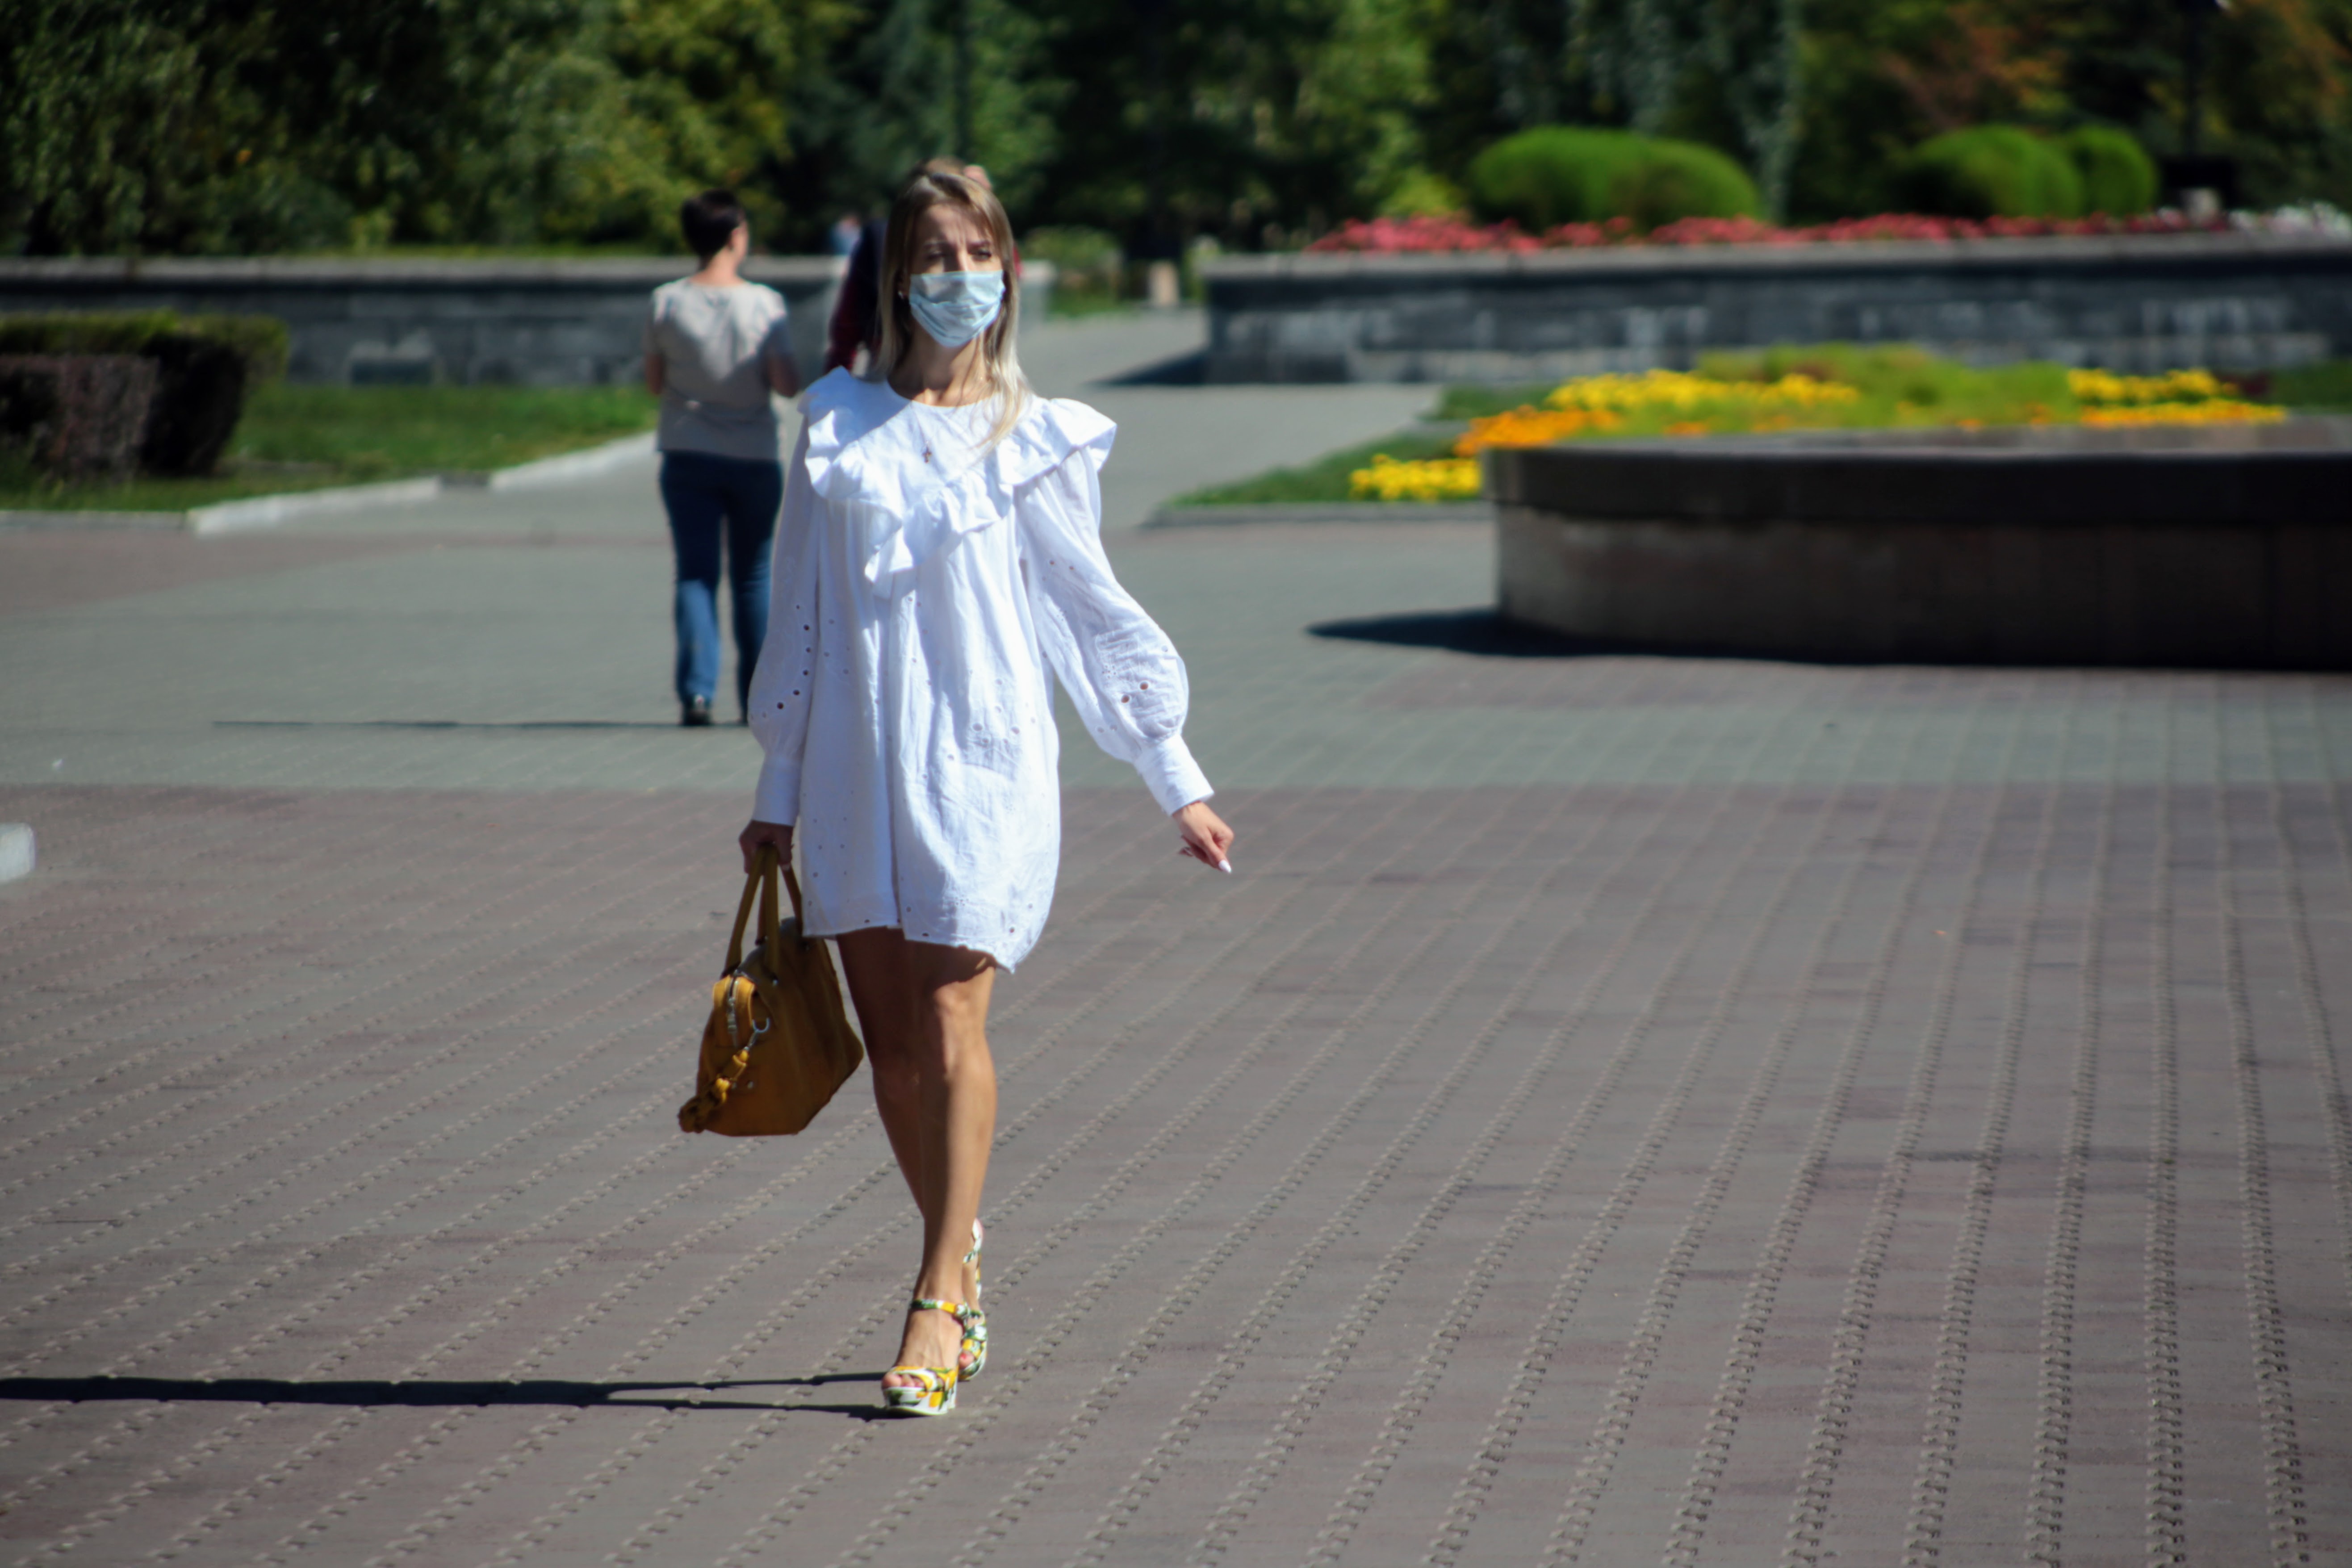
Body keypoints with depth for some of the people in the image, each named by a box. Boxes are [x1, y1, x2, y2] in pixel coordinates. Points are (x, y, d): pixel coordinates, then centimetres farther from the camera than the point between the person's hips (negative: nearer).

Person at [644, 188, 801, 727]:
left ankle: (697, 689, -11)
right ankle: (760, 696, 15)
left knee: (695, 573, 4)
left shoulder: (666, 303, -5)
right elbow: (786, 384, -12)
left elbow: (654, 383, 2)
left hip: (687, 457, 1)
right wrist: (787, 367, 9)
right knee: (753, 577, 12)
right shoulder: (763, 303, -11)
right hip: (752, 456, -1)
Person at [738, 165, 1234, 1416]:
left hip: (975, 760, -3)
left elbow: (1090, 611, 9)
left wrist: (1177, 782, 7)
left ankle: (938, 1302, -9)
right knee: (890, 1051, 4)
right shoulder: (840, 422, 9)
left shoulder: (1032, 439, 4)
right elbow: (802, 611, 13)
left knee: (948, 1030, -10)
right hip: (854, 764, 3)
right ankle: (961, 1257, 20)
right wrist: (777, 793, 14)